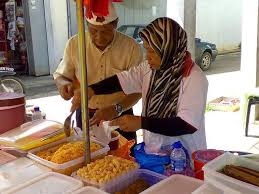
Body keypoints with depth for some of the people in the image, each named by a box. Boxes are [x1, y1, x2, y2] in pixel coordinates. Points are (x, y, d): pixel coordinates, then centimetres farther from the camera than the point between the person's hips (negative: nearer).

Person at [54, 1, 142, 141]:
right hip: (85, 116, 2)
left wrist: (116, 109, -28)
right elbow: (60, 76, 4)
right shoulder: (74, 44, -7)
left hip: (119, 116, -1)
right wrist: (64, 84, -19)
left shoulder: (131, 47, -13)